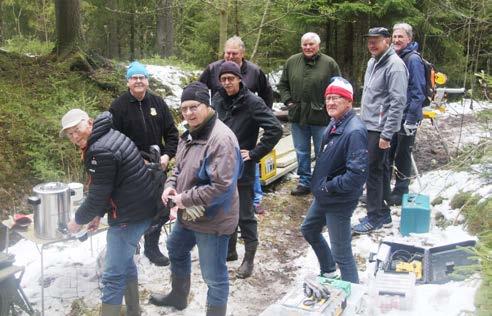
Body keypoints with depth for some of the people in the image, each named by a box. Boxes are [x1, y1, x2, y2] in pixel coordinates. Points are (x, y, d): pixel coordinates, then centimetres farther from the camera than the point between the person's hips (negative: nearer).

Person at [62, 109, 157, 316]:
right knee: (125, 262, 25)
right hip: (141, 208, 11)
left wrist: (78, 220, -1)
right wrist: (98, 214, 19)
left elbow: (97, 195, -18)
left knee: (113, 276, -3)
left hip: (130, 216, -11)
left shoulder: (100, 151, -22)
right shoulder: (109, 136, 10)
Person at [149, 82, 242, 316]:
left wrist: (186, 199, -23)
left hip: (212, 220, -10)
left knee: (214, 276, 3)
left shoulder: (221, 138, -26)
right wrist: (170, 185, -2)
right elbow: (180, 167, 20)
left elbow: (222, 186, -31)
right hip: (188, 214, 11)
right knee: (176, 250, 31)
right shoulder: (189, 134, 5)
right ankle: (178, 296, 56)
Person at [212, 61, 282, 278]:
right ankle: (229, 250, 36)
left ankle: (249, 259, 17)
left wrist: (255, 153, -16)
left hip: (242, 169, -6)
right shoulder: (218, 100, 3)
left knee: (245, 215, 3)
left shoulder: (252, 103, -14)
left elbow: (275, 129, -18)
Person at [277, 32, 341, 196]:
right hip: (298, 115, 3)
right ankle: (304, 182, 25)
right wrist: (288, 101, 1)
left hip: (321, 117, -3)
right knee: (302, 152, 13)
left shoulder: (329, 63, -4)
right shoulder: (292, 61, 5)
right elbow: (282, 85, 14)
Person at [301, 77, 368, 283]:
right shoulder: (334, 124, 3)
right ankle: (328, 272, 49)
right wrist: (319, 185, 8)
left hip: (339, 201, -10)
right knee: (309, 230, 28)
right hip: (323, 196, 10)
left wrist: (329, 187, -21)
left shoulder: (355, 131, -26)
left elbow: (357, 174, -32)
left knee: (341, 252, 1)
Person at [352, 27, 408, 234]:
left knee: (373, 170, -5)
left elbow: (398, 102, -20)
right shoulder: (372, 62, 12)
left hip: (380, 129, -9)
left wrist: (386, 134, -21)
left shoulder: (395, 65, -16)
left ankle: (375, 217, 5)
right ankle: (383, 211, 24)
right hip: (369, 126, 9)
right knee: (380, 169, 15)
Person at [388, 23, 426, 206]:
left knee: (402, 155, 5)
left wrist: (411, 120, -20)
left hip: (406, 116, -7)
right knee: (386, 153, 14)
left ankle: (400, 192, 18)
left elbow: (418, 92, -18)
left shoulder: (413, 60, -14)